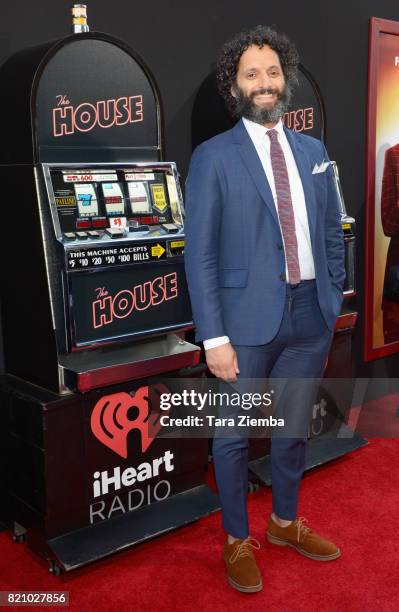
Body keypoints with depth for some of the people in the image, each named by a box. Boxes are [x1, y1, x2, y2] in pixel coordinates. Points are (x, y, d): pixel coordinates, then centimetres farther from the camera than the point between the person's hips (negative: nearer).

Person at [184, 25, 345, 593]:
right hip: (249, 317, -4)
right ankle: (237, 540, 30)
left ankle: (286, 523, 40)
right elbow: (200, 253, -10)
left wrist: (332, 305, 9)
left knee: (294, 426, 18)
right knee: (235, 434, 9)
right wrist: (214, 337, -14)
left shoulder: (313, 151, 9)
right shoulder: (214, 157, -6)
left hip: (309, 314, 5)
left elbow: (331, 234, 14)